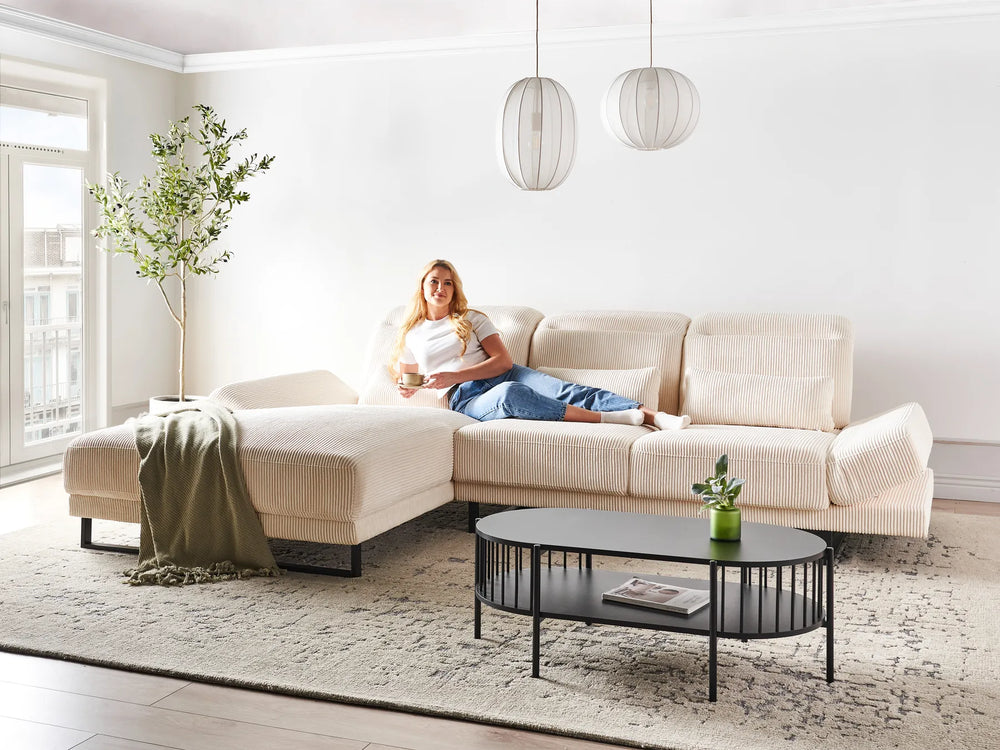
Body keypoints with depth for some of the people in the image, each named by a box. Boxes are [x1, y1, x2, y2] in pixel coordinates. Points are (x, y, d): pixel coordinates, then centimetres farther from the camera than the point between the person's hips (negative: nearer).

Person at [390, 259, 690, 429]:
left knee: (565, 391, -28)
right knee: (509, 393, -40)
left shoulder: (472, 319, 16)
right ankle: (608, 417, -44)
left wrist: (454, 376, -8)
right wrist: (407, 388, -1)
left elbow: (503, 360, 4)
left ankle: (653, 415, -43)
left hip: (504, 375, 2)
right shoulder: (411, 335, 20)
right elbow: (403, 375, 26)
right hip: (466, 399, -2)